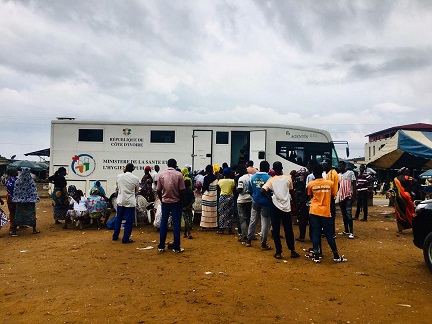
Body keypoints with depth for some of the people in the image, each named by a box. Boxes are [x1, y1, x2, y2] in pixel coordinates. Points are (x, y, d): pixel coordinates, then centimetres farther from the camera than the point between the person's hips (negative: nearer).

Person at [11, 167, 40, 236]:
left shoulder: (18, 181, -6)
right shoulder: (31, 181, -9)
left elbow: (15, 191, -3)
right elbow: (34, 191, -10)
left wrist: (15, 199, 5)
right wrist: (37, 198, -5)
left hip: (20, 201, 1)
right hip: (30, 200, -1)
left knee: (18, 215, 7)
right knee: (32, 214, 9)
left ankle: (14, 231, 7)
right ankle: (34, 230, 15)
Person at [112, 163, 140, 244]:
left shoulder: (119, 176, -3)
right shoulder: (135, 178, -9)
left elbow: (117, 186, 12)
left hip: (120, 200, 4)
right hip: (130, 201, -4)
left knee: (118, 219, 17)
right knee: (129, 220, 3)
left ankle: (115, 236, 26)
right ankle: (125, 238, 5)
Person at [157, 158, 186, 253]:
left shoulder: (161, 174, -2)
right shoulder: (179, 175, -8)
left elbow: (158, 190, 0)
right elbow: (181, 191, -8)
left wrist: (161, 200, 14)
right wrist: (180, 200, 7)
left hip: (165, 202, 2)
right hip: (176, 202, -2)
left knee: (163, 223, 11)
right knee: (176, 224, 4)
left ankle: (161, 246, 16)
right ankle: (176, 248, 6)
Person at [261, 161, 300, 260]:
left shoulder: (271, 180, -5)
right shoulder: (288, 177, -2)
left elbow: (262, 191, -15)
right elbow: (291, 190, 8)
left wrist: (270, 198, -3)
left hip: (276, 206, -1)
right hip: (286, 207, 1)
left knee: (276, 230, 6)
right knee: (288, 230, 12)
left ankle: (278, 252, 8)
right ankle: (292, 251, 18)